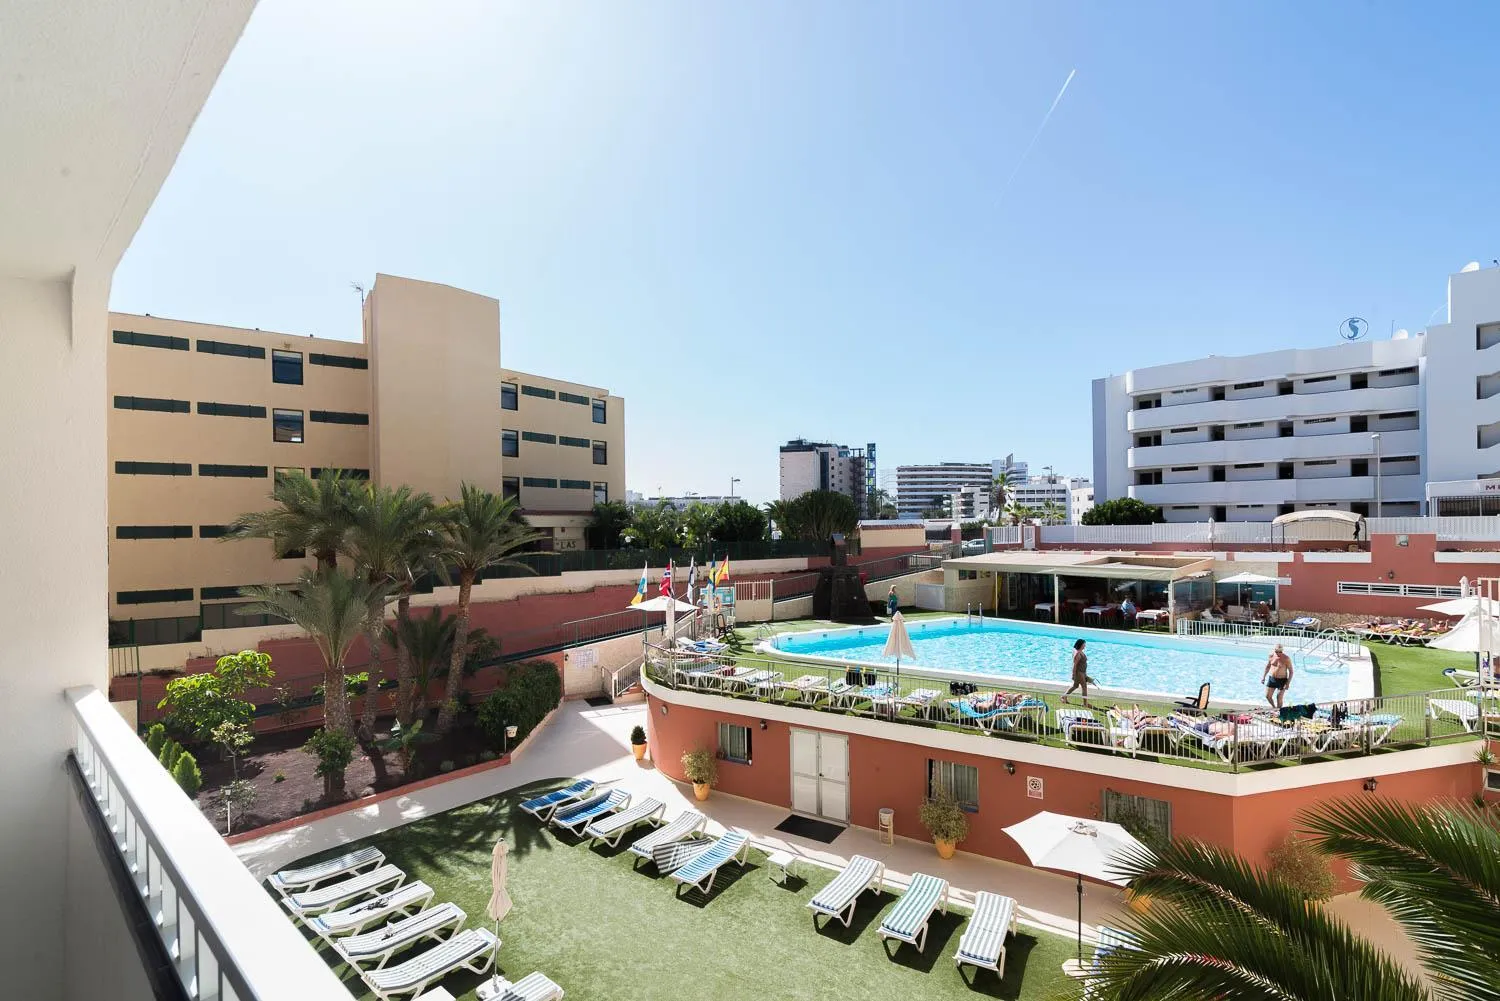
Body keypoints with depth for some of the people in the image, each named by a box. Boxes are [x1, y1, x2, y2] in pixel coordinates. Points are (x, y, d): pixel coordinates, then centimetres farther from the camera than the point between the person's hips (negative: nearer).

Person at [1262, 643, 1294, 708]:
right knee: (1268, 696, 6)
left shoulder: (1286, 659, -15)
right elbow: (1267, 666, 11)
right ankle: (1274, 707, 31)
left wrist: (1288, 683, -15)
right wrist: (1263, 677, 10)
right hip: (1271, 678, 4)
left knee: (1279, 698, 1)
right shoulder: (1271, 655, -3)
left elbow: (1291, 671, -9)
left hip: (1282, 680, -4)